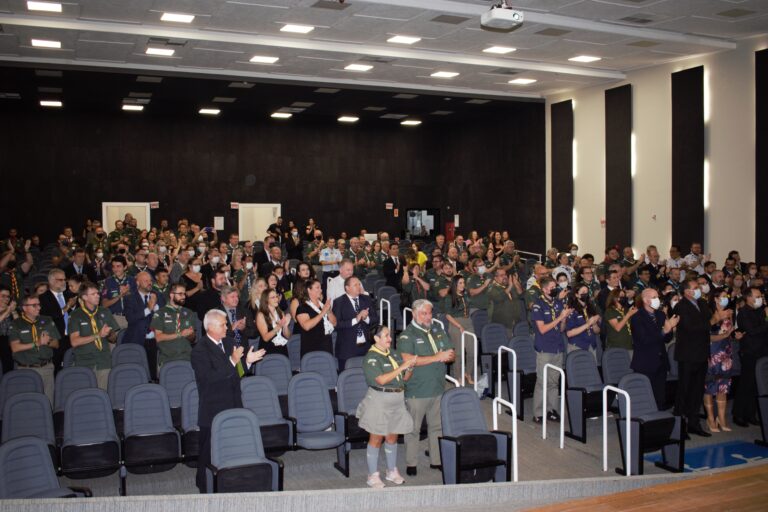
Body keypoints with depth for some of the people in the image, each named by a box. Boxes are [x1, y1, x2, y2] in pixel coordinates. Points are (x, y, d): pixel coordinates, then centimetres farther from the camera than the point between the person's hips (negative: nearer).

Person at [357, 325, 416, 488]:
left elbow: (405, 378, 12)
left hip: (397, 400, 6)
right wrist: (402, 367, -22)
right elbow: (382, 380, -23)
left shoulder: (394, 353, 9)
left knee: (392, 437, 14)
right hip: (379, 400, -6)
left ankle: (392, 471, 28)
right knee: (376, 438, 1)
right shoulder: (371, 357, -11)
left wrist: (410, 367, -9)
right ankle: (373, 476, 10)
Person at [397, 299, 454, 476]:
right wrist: (437, 357, -19)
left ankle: (436, 460, 25)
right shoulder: (407, 335, -9)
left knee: (438, 426, 13)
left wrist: (448, 356, -13)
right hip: (416, 391, -6)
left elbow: (451, 355, 14)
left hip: (438, 388, 6)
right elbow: (408, 360, -23)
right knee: (413, 428, 2)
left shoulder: (438, 331, 11)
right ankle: (411, 464, 12)